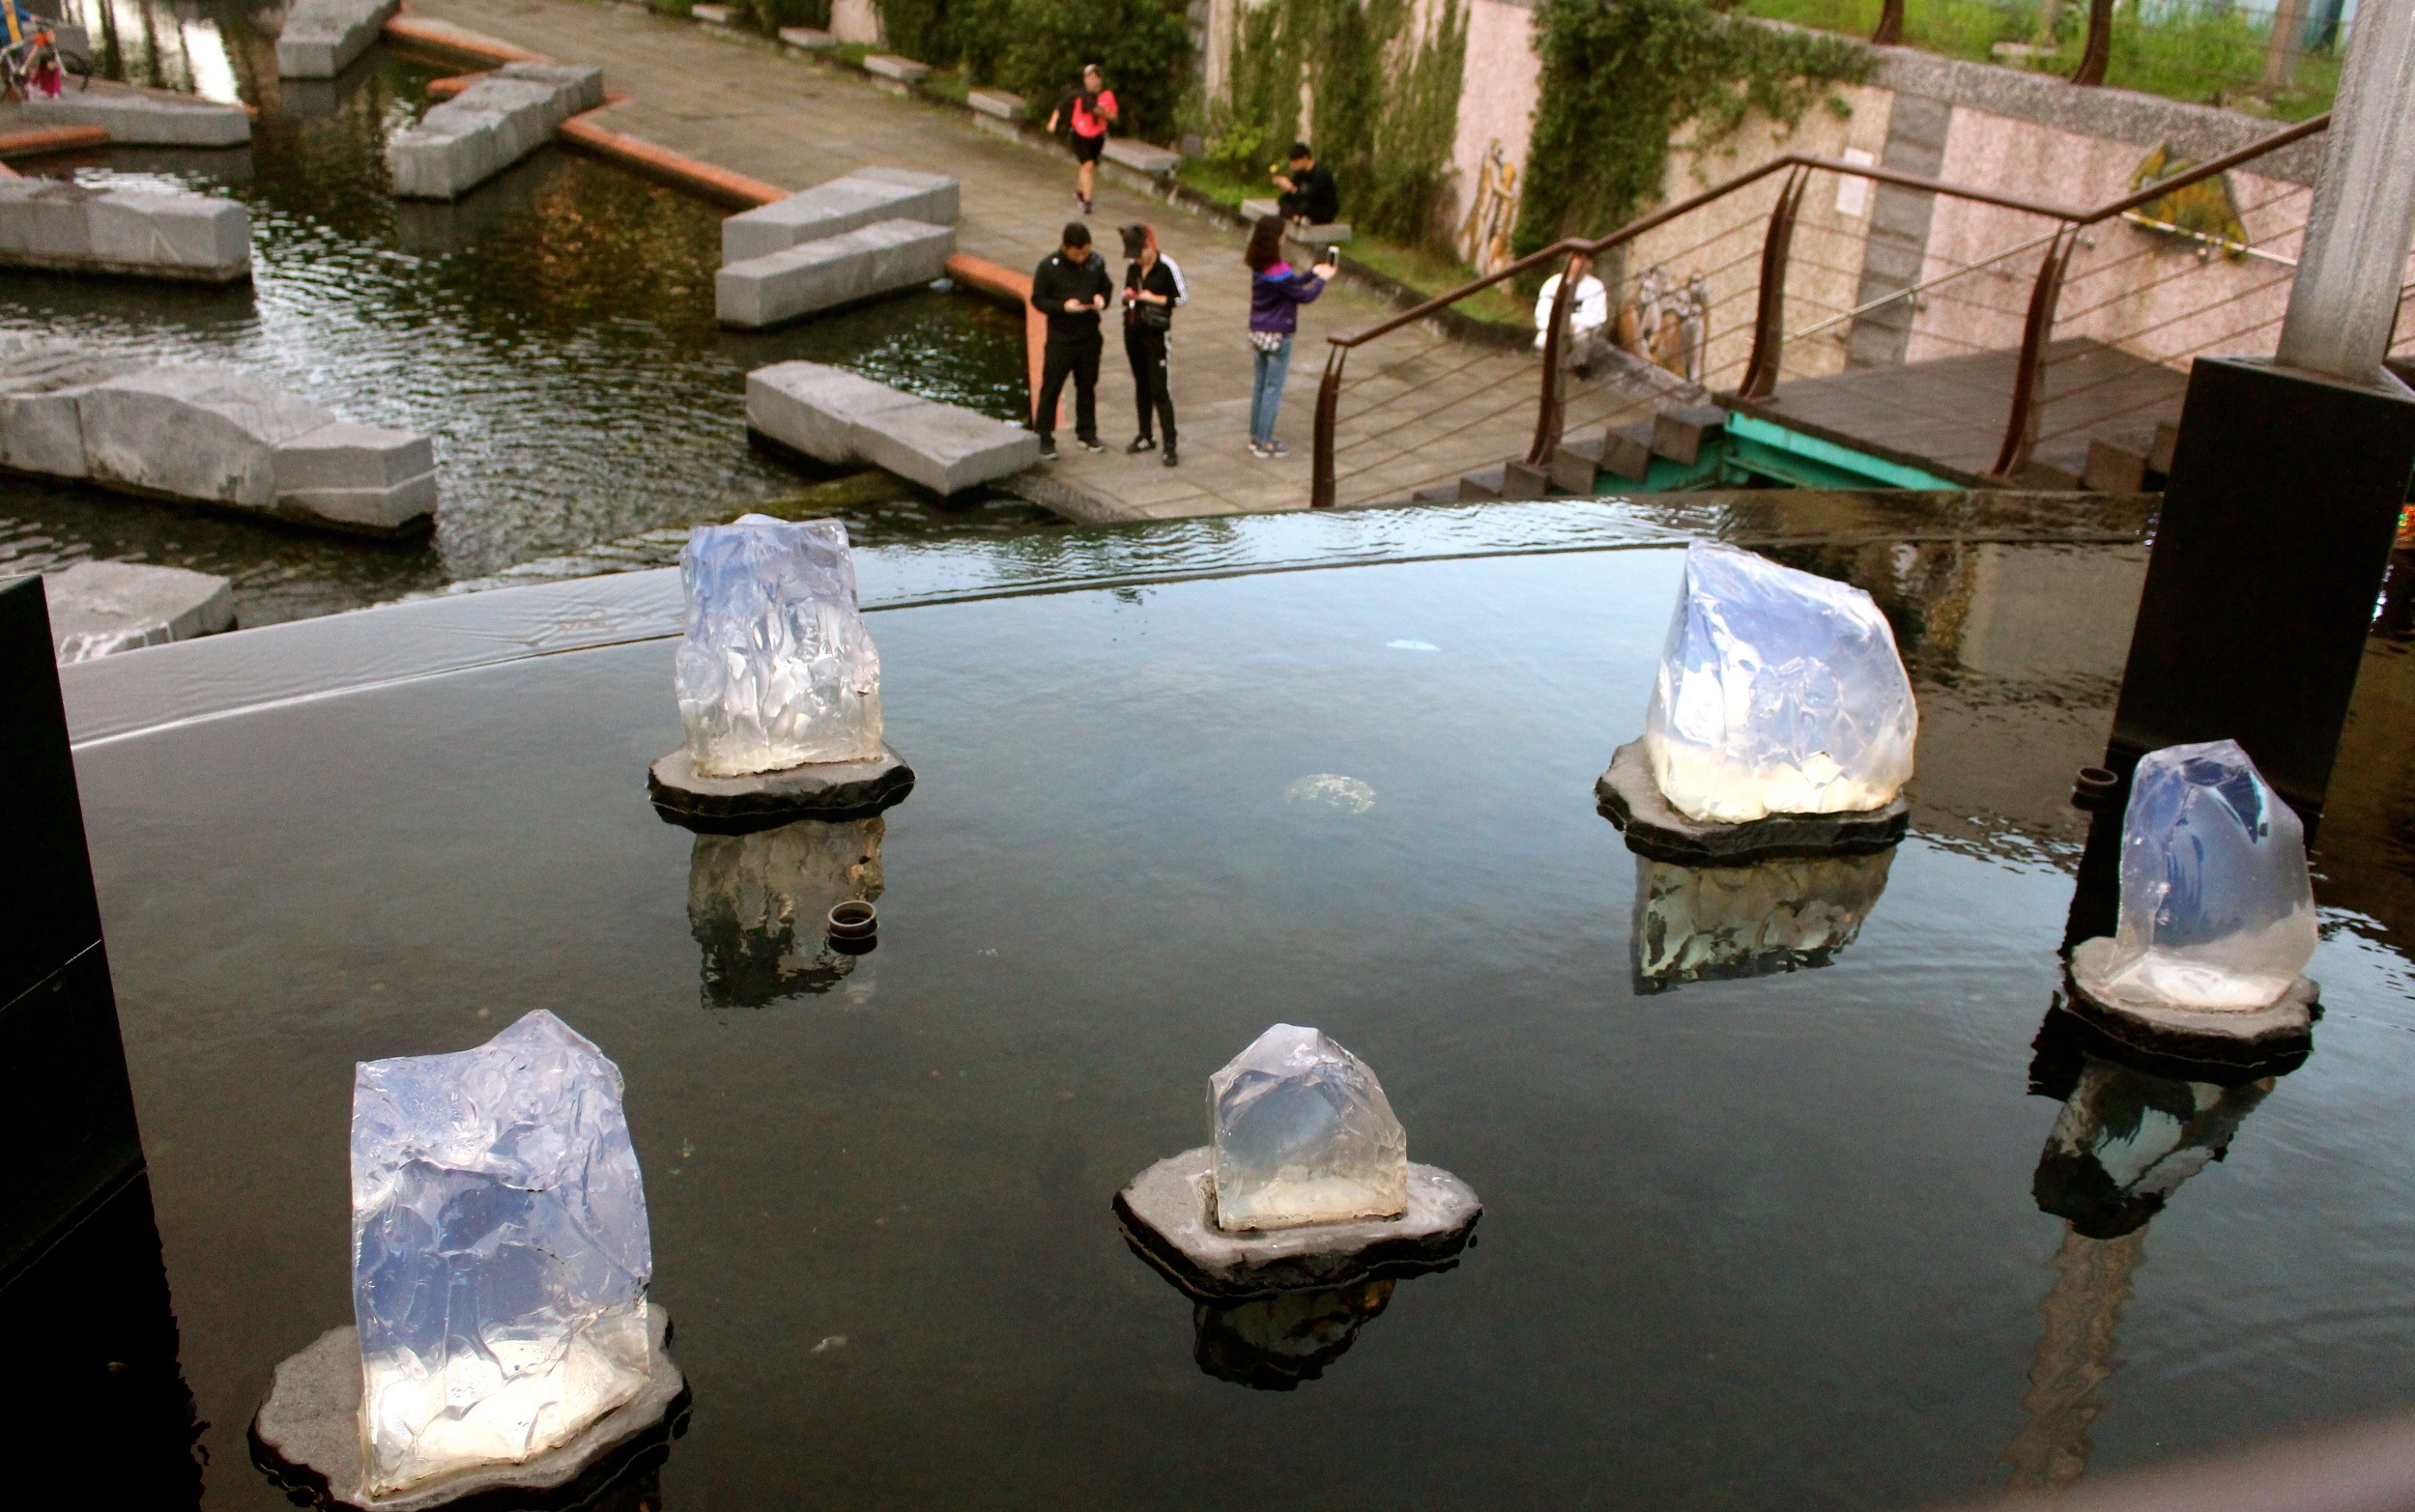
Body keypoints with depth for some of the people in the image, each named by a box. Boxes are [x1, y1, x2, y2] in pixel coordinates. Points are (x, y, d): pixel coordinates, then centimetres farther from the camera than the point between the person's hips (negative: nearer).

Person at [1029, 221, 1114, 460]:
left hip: (1090, 337, 4)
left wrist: (1102, 298, -11)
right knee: (1051, 389, 2)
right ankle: (1044, 440, 10)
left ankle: (1087, 434, 31)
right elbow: (1037, 299, -8)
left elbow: (1107, 286, 12)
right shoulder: (1049, 267, -13)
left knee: (1087, 386, 16)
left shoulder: (1097, 262, -3)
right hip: (1060, 339, -4)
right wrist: (1063, 306, -23)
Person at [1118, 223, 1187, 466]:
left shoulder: (1167, 267, -11)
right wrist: (1127, 296, -3)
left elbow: (1183, 297, -9)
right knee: (1141, 384, 14)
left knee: (1159, 389, -8)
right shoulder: (1133, 268, 7)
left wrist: (1155, 299, -17)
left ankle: (1170, 444, -6)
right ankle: (1145, 436, 25)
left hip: (1156, 334, -6)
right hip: (1133, 331, 6)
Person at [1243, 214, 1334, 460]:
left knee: (1260, 384, 17)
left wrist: (1313, 273, 16)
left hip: (1258, 333, 8)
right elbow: (1305, 295, -13)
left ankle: (1256, 436, 25)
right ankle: (1265, 443, 6)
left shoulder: (1258, 266, 2)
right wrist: (1322, 279, 1)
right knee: (1273, 387, 1)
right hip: (1277, 336, -8)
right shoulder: (1279, 271, -24)